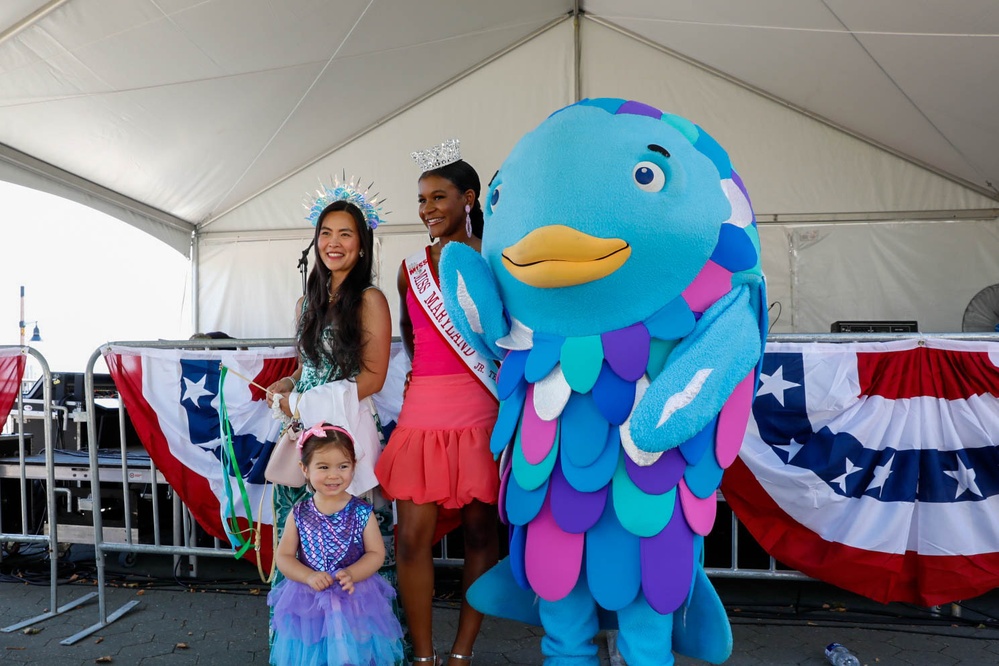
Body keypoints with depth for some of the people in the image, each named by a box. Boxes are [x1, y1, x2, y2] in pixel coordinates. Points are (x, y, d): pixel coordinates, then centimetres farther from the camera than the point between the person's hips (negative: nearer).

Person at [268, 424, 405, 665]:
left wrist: (351, 574, -21)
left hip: (354, 598, -1)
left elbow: (376, 553, -5)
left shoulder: (362, 513, -8)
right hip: (308, 600, 1)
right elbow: (284, 557, -1)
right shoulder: (299, 515, -4)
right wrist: (309, 576, -16)